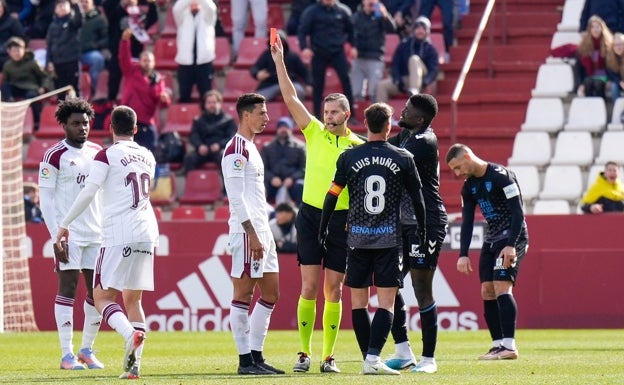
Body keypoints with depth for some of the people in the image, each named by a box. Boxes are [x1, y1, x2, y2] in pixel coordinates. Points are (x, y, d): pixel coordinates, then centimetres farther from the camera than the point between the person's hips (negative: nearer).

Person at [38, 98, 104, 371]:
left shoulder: (98, 154, 12)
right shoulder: (55, 156, -5)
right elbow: (45, 198, -7)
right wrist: (56, 235, -13)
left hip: (97, 234, 6)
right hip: (69, 234, -6)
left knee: (97, 291, 5)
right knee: (68, 289, -5)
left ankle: (87, 350, 17)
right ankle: (67, 355, -3)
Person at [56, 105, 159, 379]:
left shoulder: (107, 156, -3)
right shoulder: (147, 157, 15)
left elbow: (88, 193, -9)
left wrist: (64, 224, -1)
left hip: (119, 236, -6)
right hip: (147, 234, 6)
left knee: (103, 296, -2)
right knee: (133, 299, 12)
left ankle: (130, 335, -30)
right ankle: (134, 364, 1)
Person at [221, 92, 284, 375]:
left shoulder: (251, 148, 19)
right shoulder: (236, 150, -11)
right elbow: (236, 198, -18)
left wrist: (263, 234, 19)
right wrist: (252, 235, -21)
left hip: (261, 231, 10)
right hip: (246, 232, -10)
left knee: (270, 293, 10)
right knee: (243, 294, -5)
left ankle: (256, 355, 14)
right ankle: (245, 360, -3)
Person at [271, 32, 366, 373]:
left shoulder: (358, 146, 2)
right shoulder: (314, 133, 4)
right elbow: (290, 98, -1)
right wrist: (279, 60, -8)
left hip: (342, 220, 0)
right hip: (310, 215, 0)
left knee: (333, 291, 3)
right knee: (309, 287, -4)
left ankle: (329, 355, 7)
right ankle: (304, 352, 1)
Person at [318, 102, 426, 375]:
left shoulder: (349, 157, 1)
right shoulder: (403, 158, 0)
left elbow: (332, 196, 4)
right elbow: (417, 199, 6)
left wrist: (322, 229, 15)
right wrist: (421, 231, 19)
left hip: (358, 239, 1)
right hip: (390, 238, -1)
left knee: (358, 302, 10)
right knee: (386, 303, -2)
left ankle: (369, 360, 9)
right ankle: (373, 358, -16)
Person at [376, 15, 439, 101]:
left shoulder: (430, 49, 0)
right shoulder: (404, 45, 6)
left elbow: (434, 70, -9)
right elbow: (395, 64, 3)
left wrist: (425, 82, -29)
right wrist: (398, 81, -14)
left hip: (421, 81, -3)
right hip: (403, 80, 3)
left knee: (414, 59, -29)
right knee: (382, 85, -19)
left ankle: (414, 91, -50)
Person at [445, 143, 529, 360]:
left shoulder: (500, 176, -15)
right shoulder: (469, 186, 9)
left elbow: (518, 213, -19)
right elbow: (467, 222, 10)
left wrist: (511, 245, -25)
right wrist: (463, 254, 0)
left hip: (512, 238, -8)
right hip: (491, 240, 8)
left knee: (502, 287, -18)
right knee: (487, 291, 1)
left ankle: (509, 346, -20)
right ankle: (498, 345, 5)